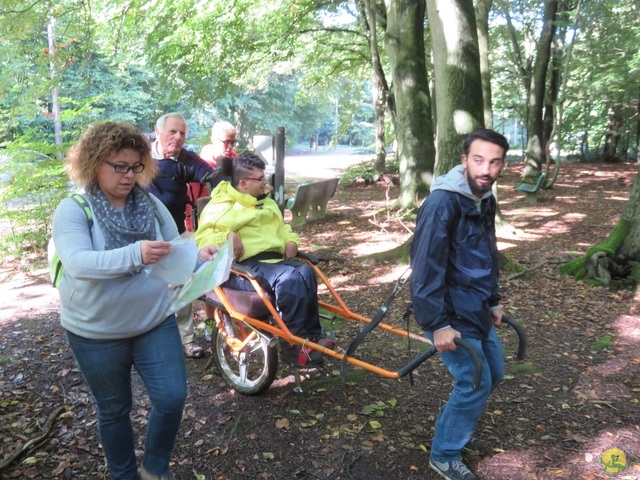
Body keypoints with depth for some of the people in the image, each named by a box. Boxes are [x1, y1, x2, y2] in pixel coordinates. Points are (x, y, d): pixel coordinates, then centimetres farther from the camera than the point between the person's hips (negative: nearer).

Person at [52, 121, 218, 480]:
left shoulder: (151, 204, -2)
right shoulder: (73, 210, -14)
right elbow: (78, 262, -30)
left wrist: (200, 256, -24)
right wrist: (134, 254, -46)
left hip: (156, 322, 3)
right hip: (96, 332, -3)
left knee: (173, 398, -1)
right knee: (114, 411, 15)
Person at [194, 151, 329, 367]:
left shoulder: (266, 202, 27)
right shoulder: (220, 207, 3)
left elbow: (282, 227, 41)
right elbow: (200, 241, -4)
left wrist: (291, 240, 18)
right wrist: (227, 236, -21)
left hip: (275, 259, 7)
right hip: (245, 266, -7)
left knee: (306, 272, -27)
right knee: (290, 279, -34)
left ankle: (311, 335, -17)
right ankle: (293, 344, -22)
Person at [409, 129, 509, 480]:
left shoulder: (486, 200, 6)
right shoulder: (442, 202, -23)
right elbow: (425, 266, -24)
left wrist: (492, 302, 20)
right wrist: (438, 323, -23)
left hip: (476, 309, 9)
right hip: (450, 313, -9)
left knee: (493, 374, 19)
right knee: (475, 385, -3)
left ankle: (453, 426, 41)